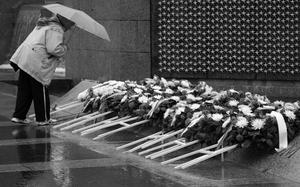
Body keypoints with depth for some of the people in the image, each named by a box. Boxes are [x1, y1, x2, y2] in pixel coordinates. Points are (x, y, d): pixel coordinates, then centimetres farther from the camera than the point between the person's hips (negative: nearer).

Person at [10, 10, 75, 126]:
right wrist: (64, 48, -2)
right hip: (37, 64, -9)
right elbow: (54, 49, -22)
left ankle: (18, 116, 15)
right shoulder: (56, 30, -12)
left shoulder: (43, 25, 20)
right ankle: (43, 119, 12)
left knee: (24, 91, 13)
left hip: (24, 58, 9)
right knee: (41, 92, 3)